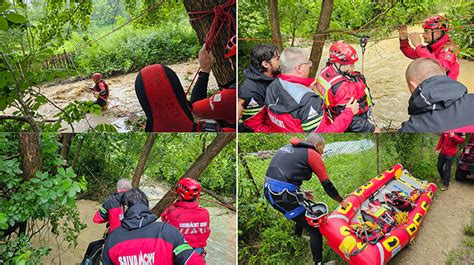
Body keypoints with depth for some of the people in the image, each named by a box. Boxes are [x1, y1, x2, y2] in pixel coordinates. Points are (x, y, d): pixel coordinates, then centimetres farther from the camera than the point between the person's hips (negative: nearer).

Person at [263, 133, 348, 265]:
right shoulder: (313, 154, -1)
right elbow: (327, 184, 1)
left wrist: (300, 192, 28)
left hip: (269, 191, 9)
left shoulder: (288, 147, 20)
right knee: (314, 228, 5)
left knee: (302, 214, 32)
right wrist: (341, 201, 16)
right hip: (284, 195, -8)